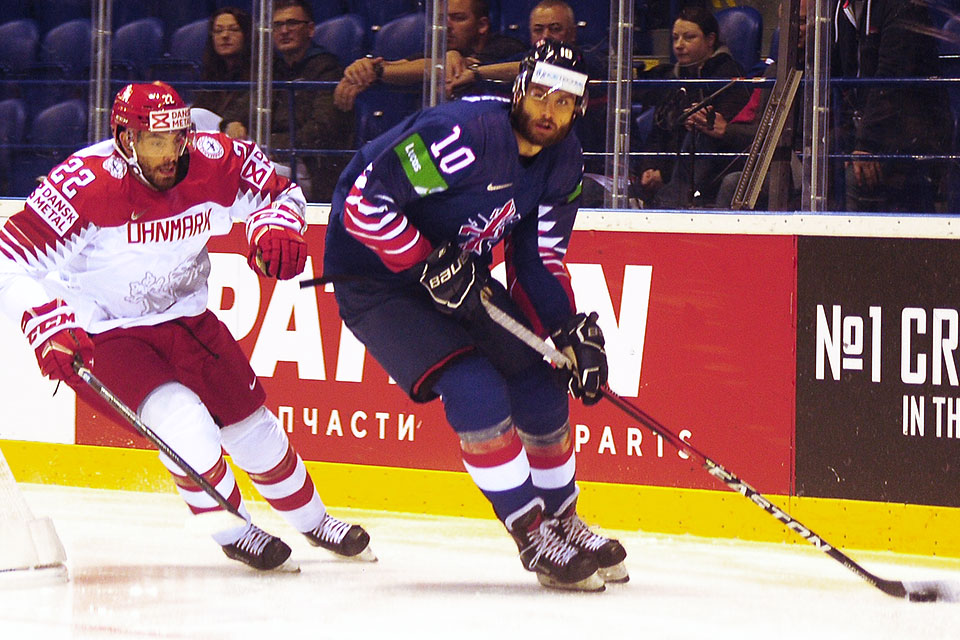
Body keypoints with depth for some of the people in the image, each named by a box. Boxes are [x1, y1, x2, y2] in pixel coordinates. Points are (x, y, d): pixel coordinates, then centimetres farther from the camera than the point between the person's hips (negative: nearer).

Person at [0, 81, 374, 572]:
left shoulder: (213, 161, -14)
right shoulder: (84, 183, -29)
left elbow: (278, 191, 5)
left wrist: (275, 227, -17)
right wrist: (48, 325, -38)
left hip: (183, 316, 5)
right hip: (101, 333, -5)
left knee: (250, 420, 10)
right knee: (180, 418, -24)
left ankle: (312, 520, 35)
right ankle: (232, 530, 0)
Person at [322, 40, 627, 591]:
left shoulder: (563, 163, -4)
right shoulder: (462, 135, -31)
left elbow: (538, 258, 3)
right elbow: (365, 203, -31)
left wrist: (570, 330, -10)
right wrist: (431, 265, -33)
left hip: (458, 273, 8)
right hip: (374, 280, -8)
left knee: (539, 385, 3)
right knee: (475, 389, -23)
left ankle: (562, 521, 23)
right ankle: (534, 537, -11)